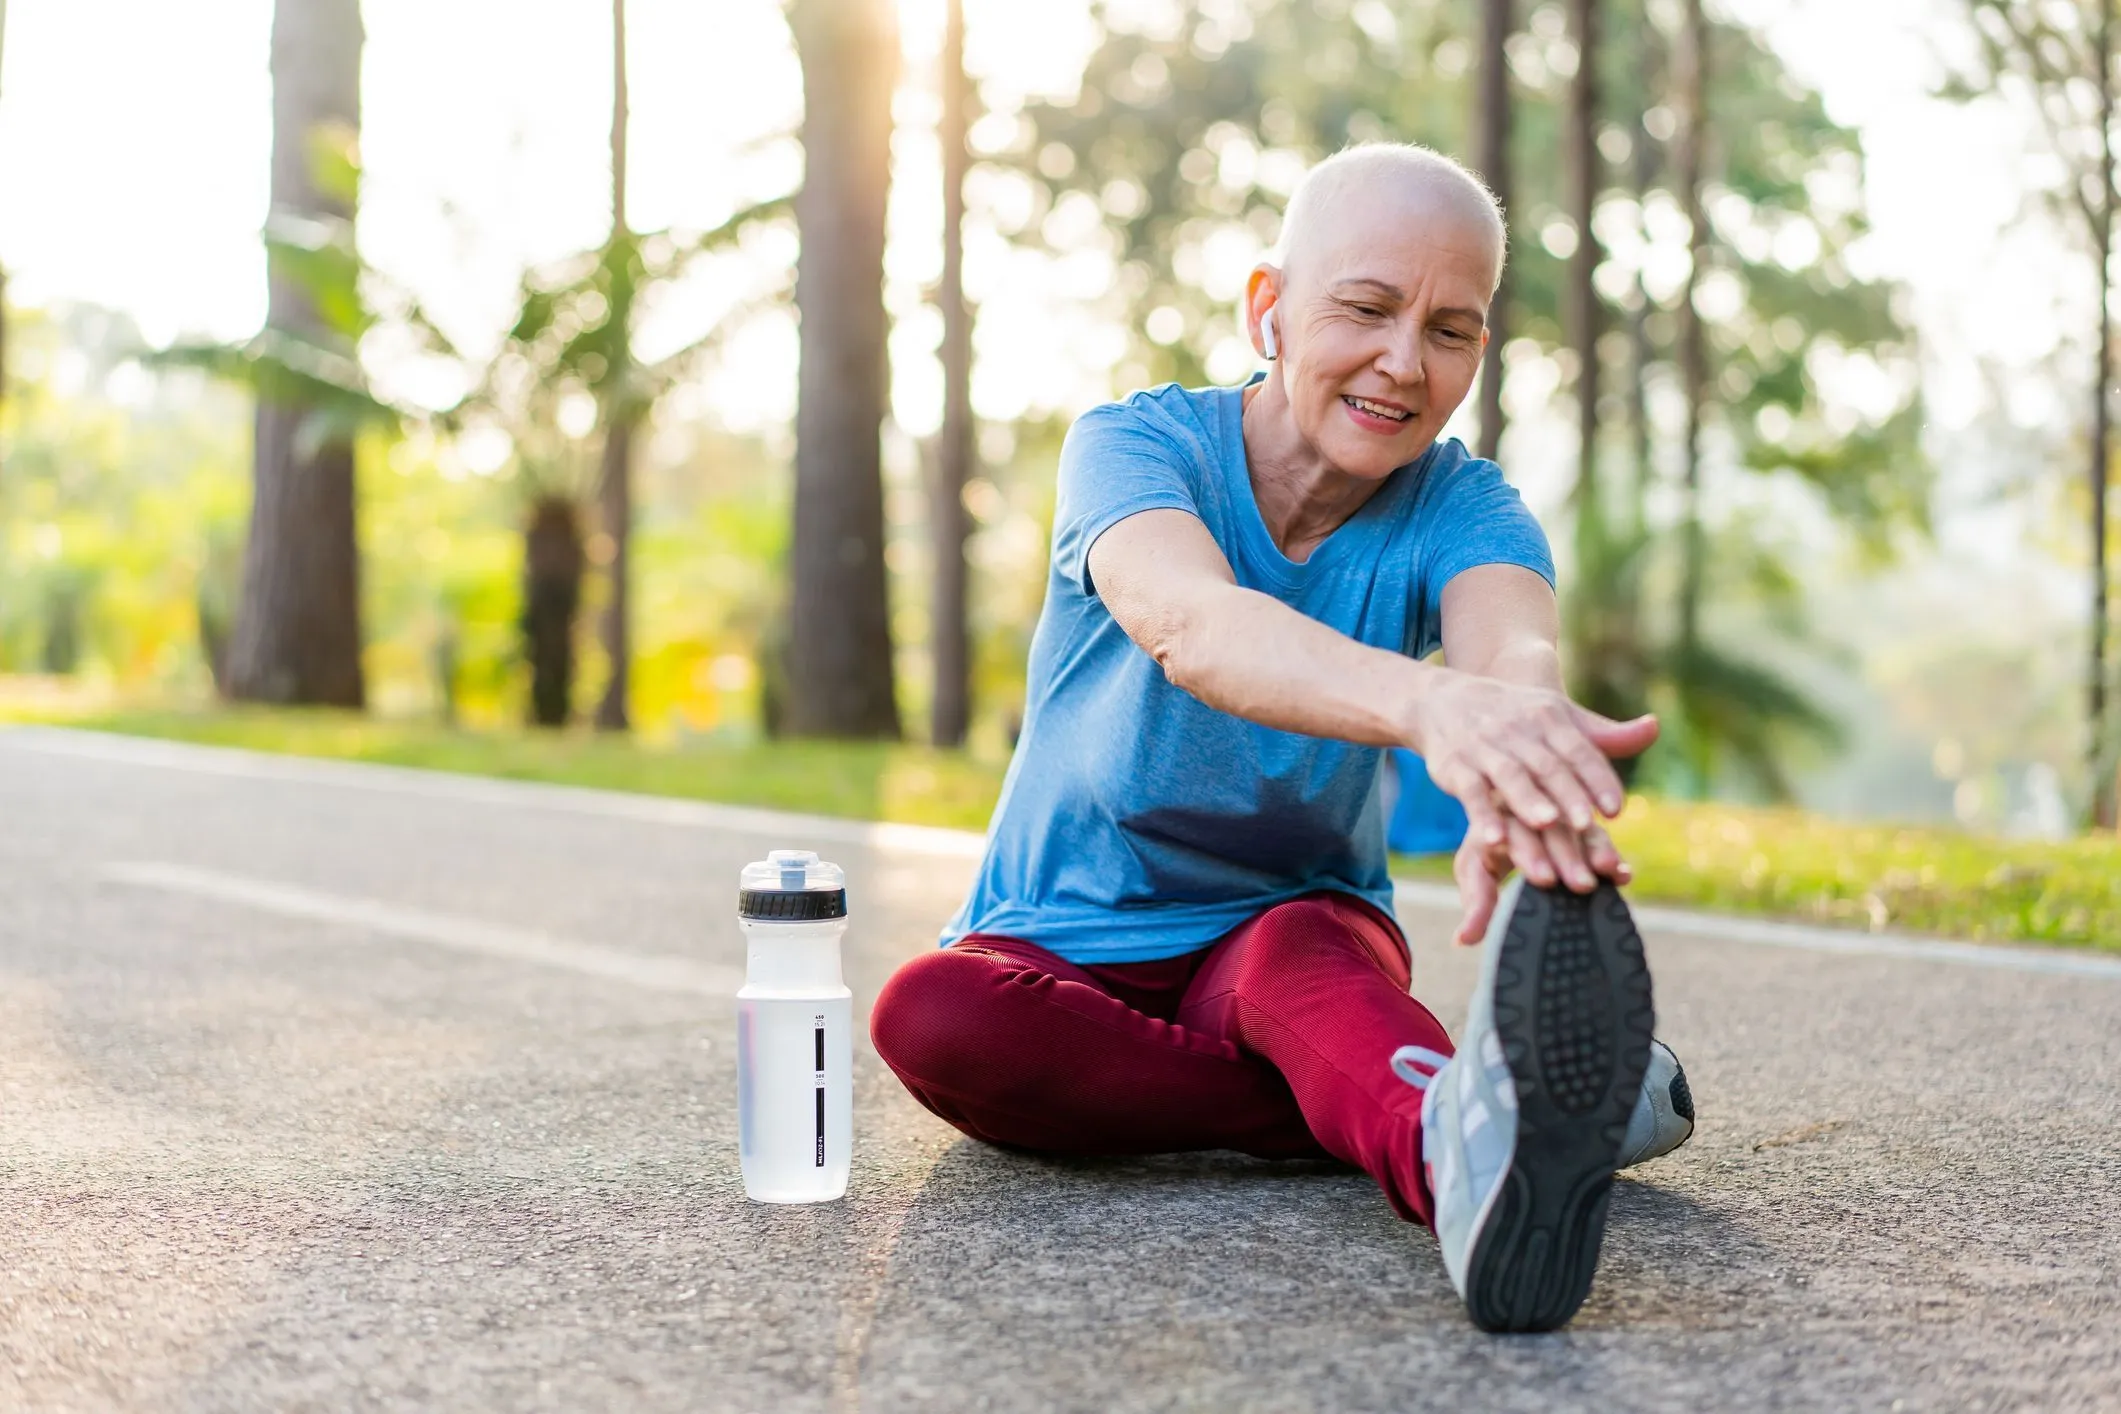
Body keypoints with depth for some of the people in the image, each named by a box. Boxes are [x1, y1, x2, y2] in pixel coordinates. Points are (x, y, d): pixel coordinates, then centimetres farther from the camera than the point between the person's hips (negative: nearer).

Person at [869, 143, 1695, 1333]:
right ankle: (1431, 1113, -40)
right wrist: (1428, 707, -62)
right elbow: (1192, 627, -39)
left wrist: (1522, 802, -61)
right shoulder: (1134, 444, -15)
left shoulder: (1464, 511, -8)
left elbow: (1515, 650, -34)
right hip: (1060, 950, 0)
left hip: (1302, 935, 1)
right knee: (929, 1013, -34)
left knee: (1307, 949, -35)